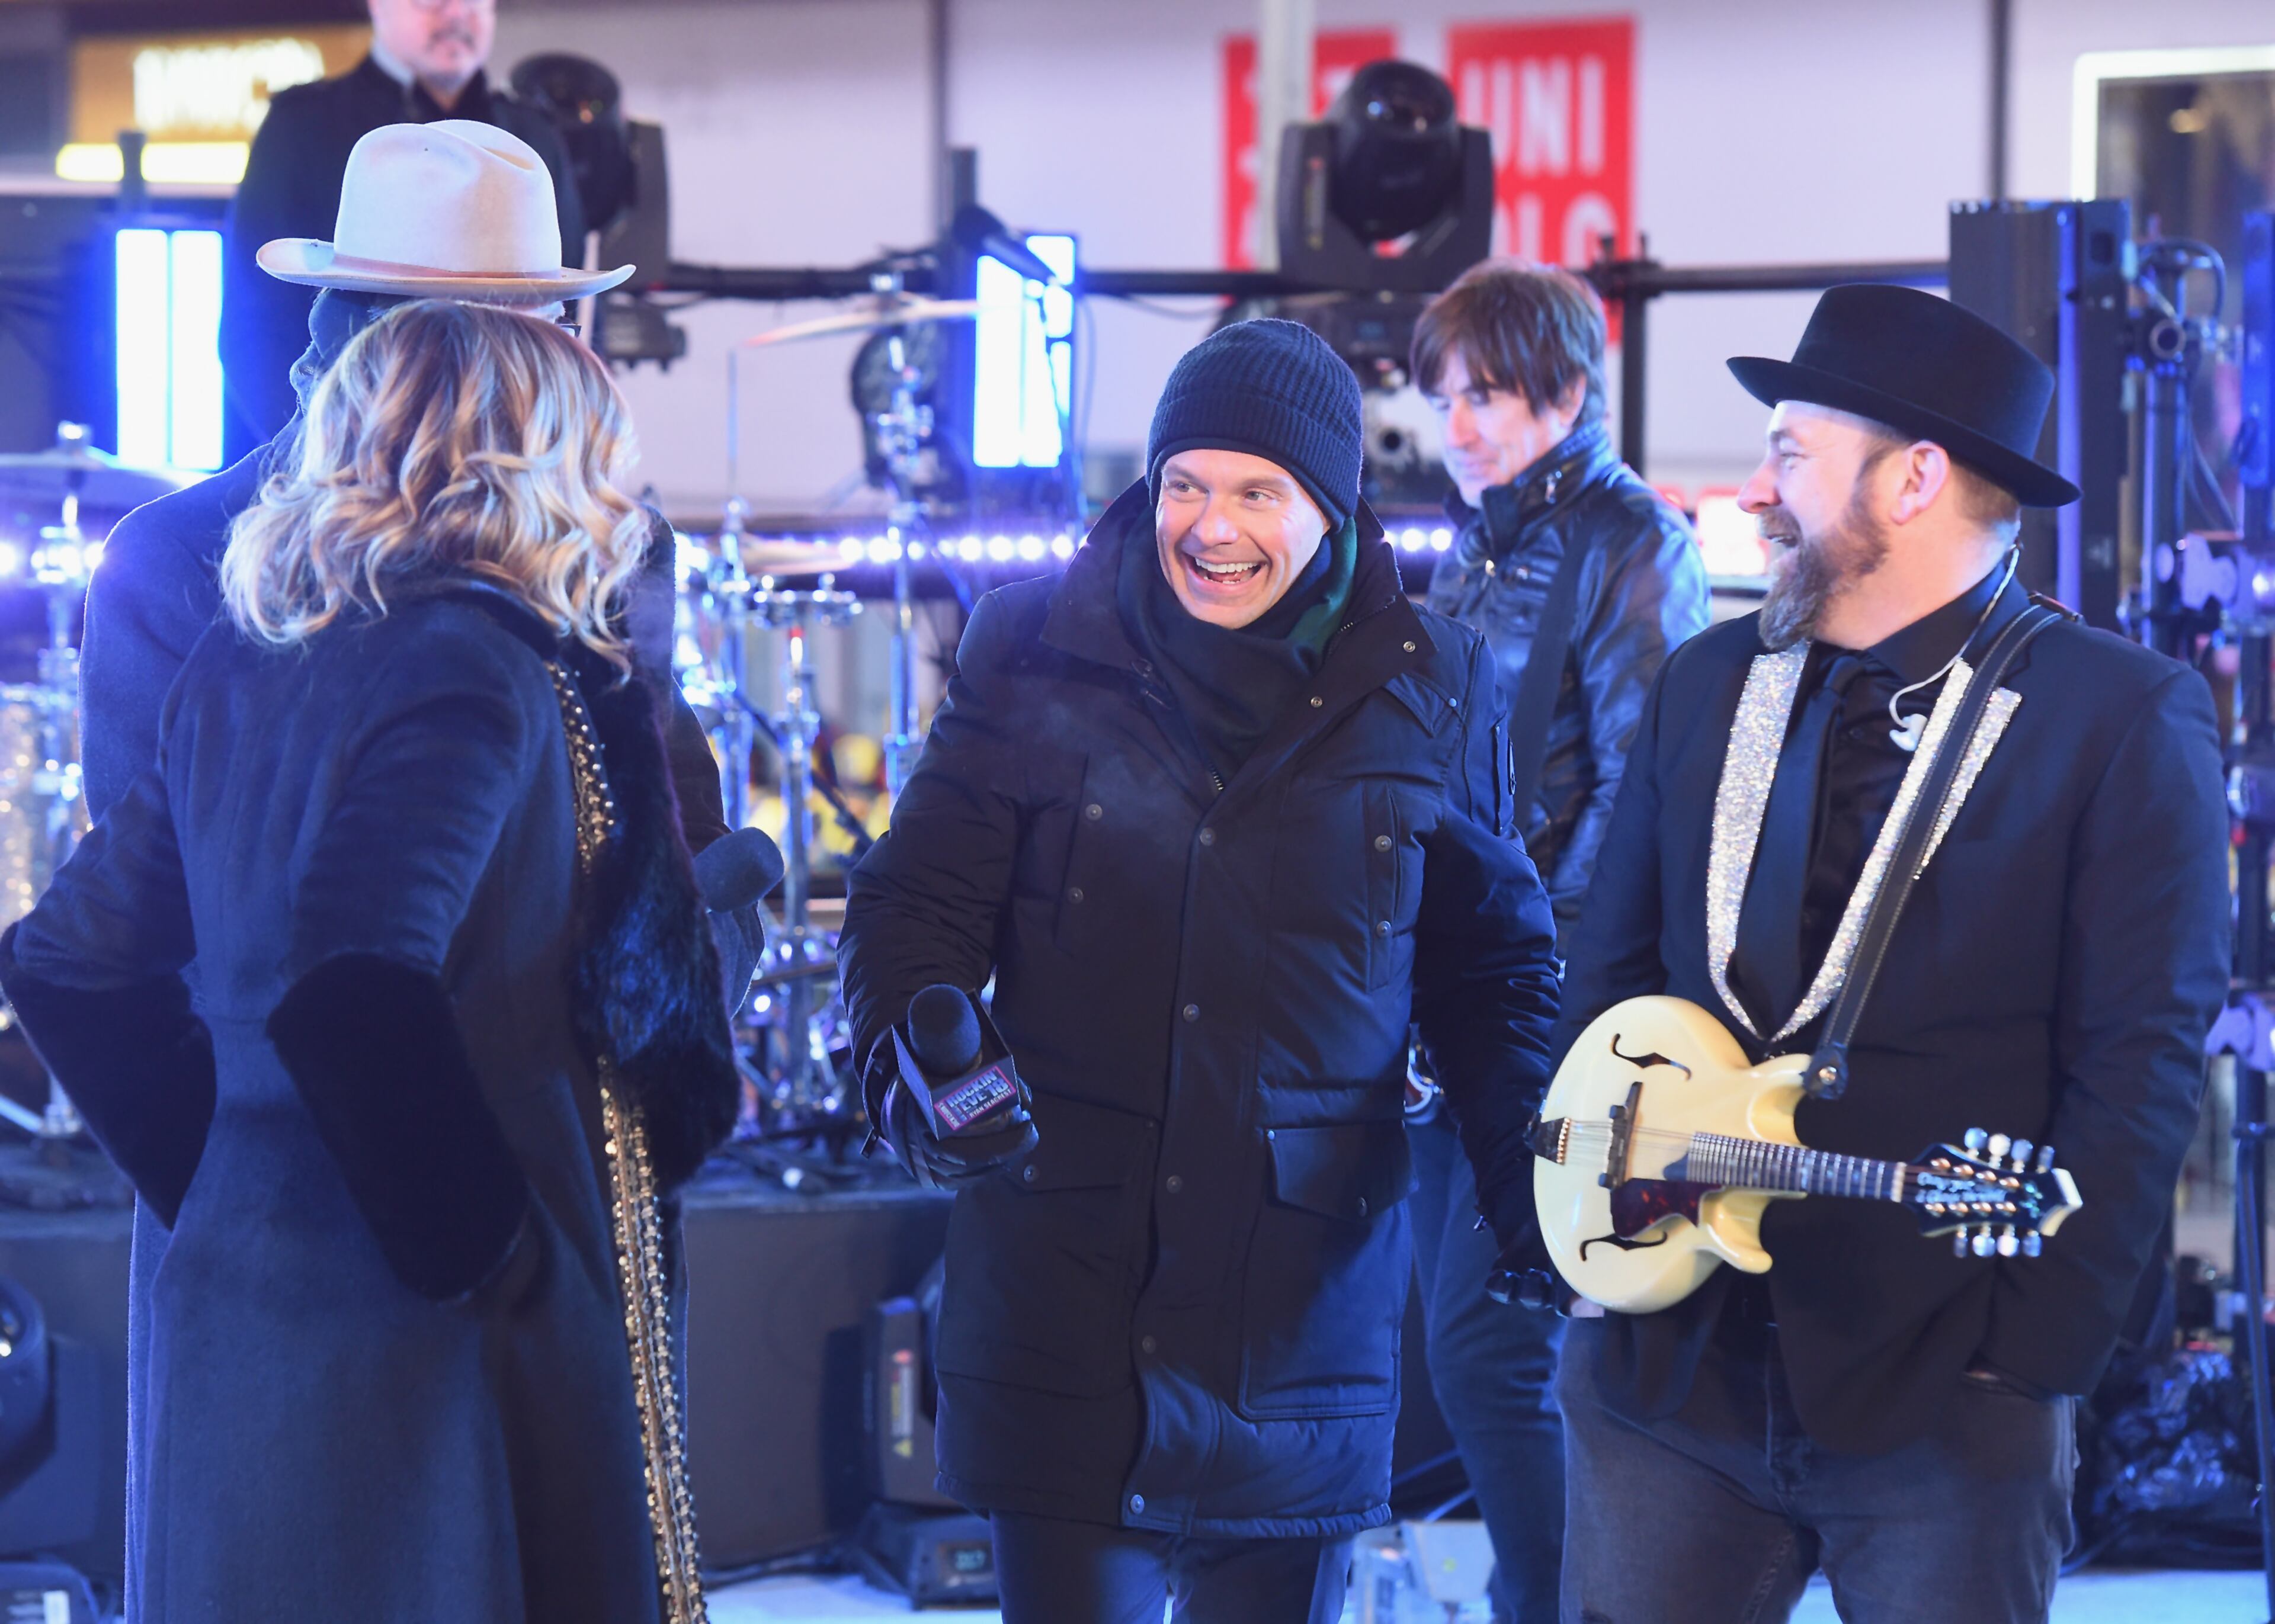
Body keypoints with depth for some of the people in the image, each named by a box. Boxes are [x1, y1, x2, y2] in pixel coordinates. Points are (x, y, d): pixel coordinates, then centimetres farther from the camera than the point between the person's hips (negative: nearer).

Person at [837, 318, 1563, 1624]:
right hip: (1064, 1305, -1)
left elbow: (1490, 961, 14)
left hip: (1305, 1307, 1)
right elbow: (916, 905, 3)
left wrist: (1525, 1174, 1)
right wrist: (922, 1071, -17)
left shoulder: (1434, 692, 4)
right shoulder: (1034, 652, 1)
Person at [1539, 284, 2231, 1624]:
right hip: (1667, 1358, 5)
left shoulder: (2123, 718, -6)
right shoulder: (1707, 683, 11)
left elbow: (2140, 1064, -9)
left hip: (1941, 1399, -4)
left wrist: (2037, 1350, -13)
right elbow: (1610, 968, 17)